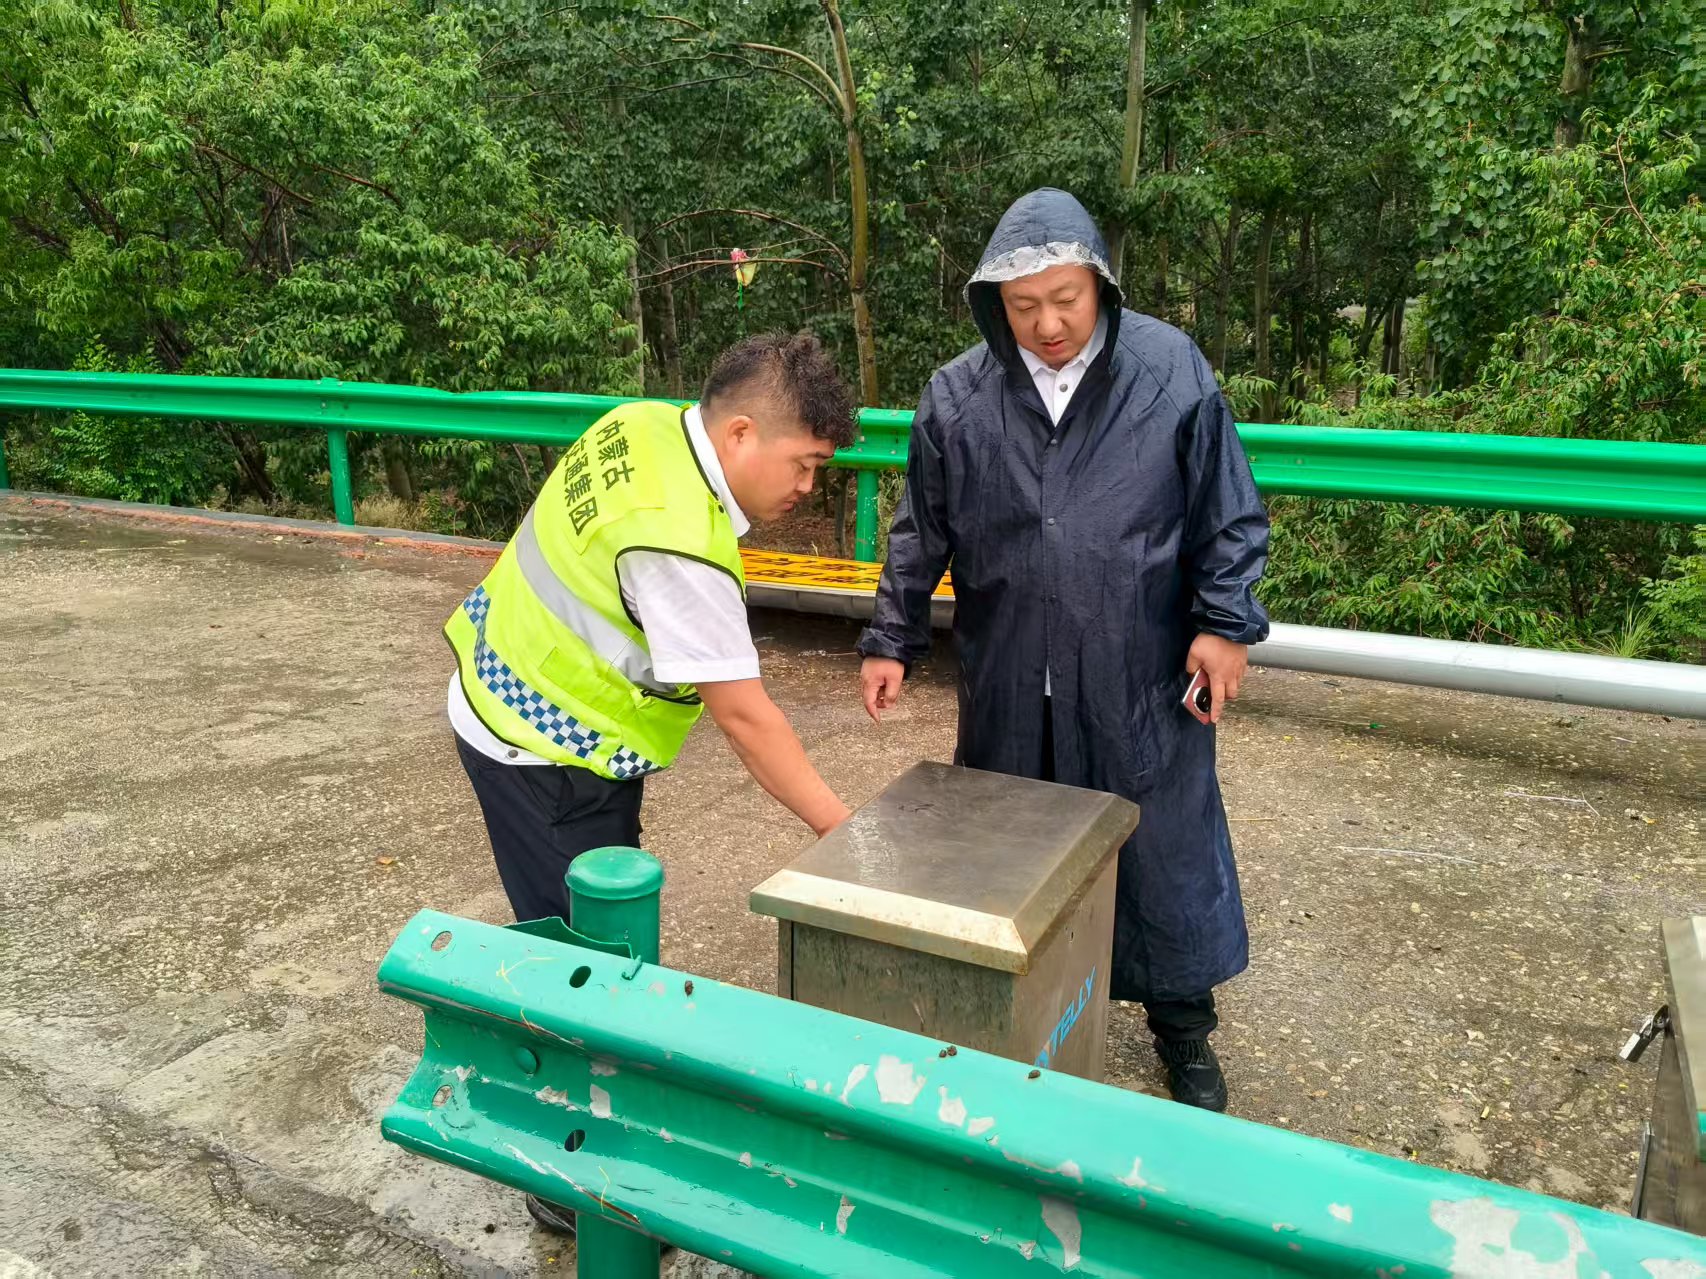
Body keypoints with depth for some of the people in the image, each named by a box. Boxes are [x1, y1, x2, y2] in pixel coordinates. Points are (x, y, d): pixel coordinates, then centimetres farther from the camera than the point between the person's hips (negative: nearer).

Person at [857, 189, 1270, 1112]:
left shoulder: (1172, 371, -6)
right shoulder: (956, 397, -2)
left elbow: (1228, 516, 1)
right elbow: (922, 535, 6)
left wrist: (1224, 621, -5)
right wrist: (892, 641, 5)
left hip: (1139, 681, -1)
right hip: (1006, 684, 2)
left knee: (1166, 852, 11)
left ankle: (1182, 1027, 33)